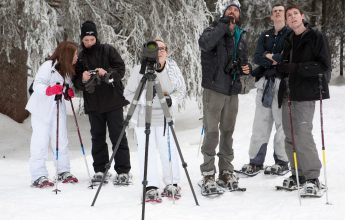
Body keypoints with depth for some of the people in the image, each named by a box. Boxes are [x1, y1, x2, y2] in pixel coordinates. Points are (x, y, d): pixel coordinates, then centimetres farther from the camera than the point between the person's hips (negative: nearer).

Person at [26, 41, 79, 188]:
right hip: (42, 109, -7)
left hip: (58, 110, 7)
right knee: (41, 142, -6)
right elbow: (37, 85, -21)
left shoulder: (68, 71, 9)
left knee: (61, 141, 8)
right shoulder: (49, 66, -15)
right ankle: (38, 176, -5)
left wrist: (70, 92, -1)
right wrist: (49, 90, -39)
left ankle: (64, 172, 19)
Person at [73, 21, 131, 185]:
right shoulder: (80, 58, 9)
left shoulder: (108, 51, 1)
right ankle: (100, 170, 16)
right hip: (93, 104, 4)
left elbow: (121, 69, -3)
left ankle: (123, 172, -4)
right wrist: (82, 80, -14)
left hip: (113, 101, -3)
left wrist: (107, 73, -20)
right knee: (97, 137, 8)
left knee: (118, 136, -4)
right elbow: (76, 83, 8)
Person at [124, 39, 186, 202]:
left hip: (164, 115, 2)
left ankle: (172, 185, 16)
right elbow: (128, 93, -8)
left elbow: (181, 91, 5)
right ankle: (151, 188, 2)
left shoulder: (173, 69, -6)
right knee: (147, 151, -3)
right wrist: (144, 96, -25)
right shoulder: (139, 70, -14)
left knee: (168, 149, 1)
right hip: (143, 116, -2)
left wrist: (171, 100, -16)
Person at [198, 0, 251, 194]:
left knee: (228, 131, 11)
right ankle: (208, 173, 1)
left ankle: (226, 171, 20)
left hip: (233, 91, 6)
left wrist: (246, 68, 4)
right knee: (212, 131, -6)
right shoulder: (215, 30, -3)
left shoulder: (241, 36, 15)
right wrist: (224, 25, -23)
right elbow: (205, 43, -26)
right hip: (214, 89, -6)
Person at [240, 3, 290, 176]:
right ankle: (256, 162, 6)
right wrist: (275, 60, -9)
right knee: (260, 123, 3)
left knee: (282, 123, -4)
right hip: (264, 82, 4)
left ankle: (282, 162, 4)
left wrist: (271, 56, -4)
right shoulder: (264, 36, 18)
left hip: (283, 82, -4)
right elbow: (257, 57, 5)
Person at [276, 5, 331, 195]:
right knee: (290, 137, 6)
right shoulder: (288, 41, 17)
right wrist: (279, 66, 1)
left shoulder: (316, 37, -2)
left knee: (302, 134, -15)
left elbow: (324, 66, -11)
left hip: (305, 94, -7)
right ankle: (298, 174, 16)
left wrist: (295, 68, -16)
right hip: (288, 94, 7)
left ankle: (313, 178, -9)